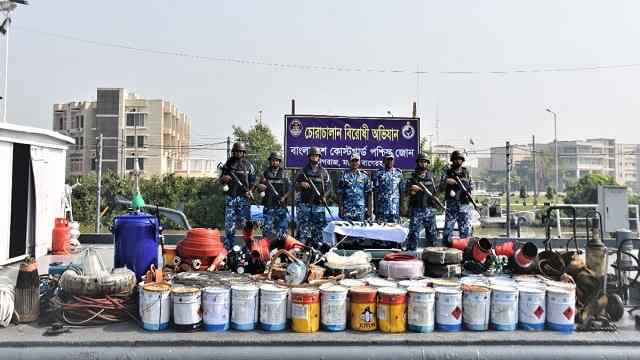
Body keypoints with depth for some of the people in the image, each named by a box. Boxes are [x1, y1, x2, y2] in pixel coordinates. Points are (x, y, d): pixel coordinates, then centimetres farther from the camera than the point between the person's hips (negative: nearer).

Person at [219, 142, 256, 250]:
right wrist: (224, 178, -9)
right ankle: (228, 246, 5)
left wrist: (250, 191, -7)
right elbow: (221, 179, 14)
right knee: (229, 222, 0)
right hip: (231, 197, 1)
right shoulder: (228, 164, 10)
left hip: (244, 197, -1)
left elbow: (253, 181, 9)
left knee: (245, 222, -3)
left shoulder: (248, 165, 8)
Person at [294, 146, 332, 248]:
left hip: (318, 204, 1)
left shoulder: (323, 172, 11)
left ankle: (317, 246, 9)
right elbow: (296, 187, 10)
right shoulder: (303, 171, 9)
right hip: (304, 203, -1)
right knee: (303, 225, -5)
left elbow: (328, 186, 10)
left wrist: (324, 195, -8)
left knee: (319, 226, 1)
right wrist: (301, 184, -12)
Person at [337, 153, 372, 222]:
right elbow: (340, 192, 3)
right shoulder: (345, 174, 3)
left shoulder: (364, 175, 7)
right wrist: (341, 207, -3)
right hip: (347, 209, -1)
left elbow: (368, 192, 8)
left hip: (360, 209, 1)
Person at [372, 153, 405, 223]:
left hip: (395, 207, 2)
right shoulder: (379, 173, 4)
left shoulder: (398, 173, 9)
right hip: (381, 207, -1)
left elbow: (402, 189, 11)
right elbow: (375, 189, 3)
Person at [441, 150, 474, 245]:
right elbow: (441, 185, -3)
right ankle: (446, 247, 7)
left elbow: (471, 184, 20)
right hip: (451, 204, -2)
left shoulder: (466, 172, 12)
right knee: (448, 227, -2)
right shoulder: (448, 171, 4)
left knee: (466, 229, 4)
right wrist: (447, 181, -24)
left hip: (464, 204, 2)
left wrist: (469, 191, -1)